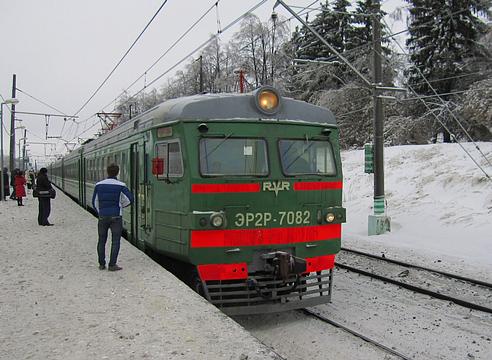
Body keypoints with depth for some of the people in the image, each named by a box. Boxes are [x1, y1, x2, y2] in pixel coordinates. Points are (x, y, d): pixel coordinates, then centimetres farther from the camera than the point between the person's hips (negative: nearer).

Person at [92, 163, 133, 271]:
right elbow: (130, 199, -7)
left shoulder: (99, 185, 1)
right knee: (115, 241, 2)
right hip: (116, 217, -3)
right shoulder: (120, 185, -7)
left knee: (101, 240, 14)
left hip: (102, 217, 3)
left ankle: (101, 264, 18)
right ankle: (112, 265, -1)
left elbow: (95, 202, 7)